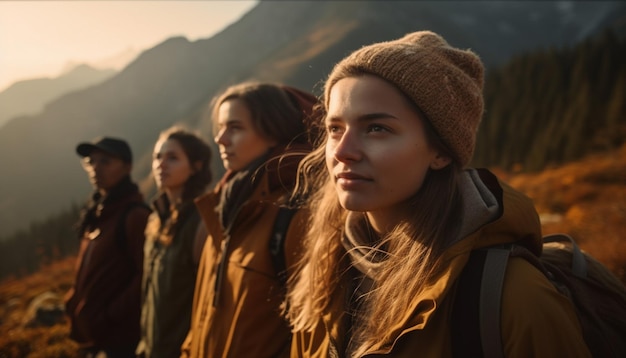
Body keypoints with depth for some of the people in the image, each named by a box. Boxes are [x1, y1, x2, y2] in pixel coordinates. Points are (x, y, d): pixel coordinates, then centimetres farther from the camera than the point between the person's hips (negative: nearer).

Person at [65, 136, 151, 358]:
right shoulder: (97, 213, 12)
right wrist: (74, 301, 7)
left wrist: (109, 316, -18)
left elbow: (146, 275, -21)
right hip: (91, 336, 9)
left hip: (119, 340, -9)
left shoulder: (135, 215, -15)